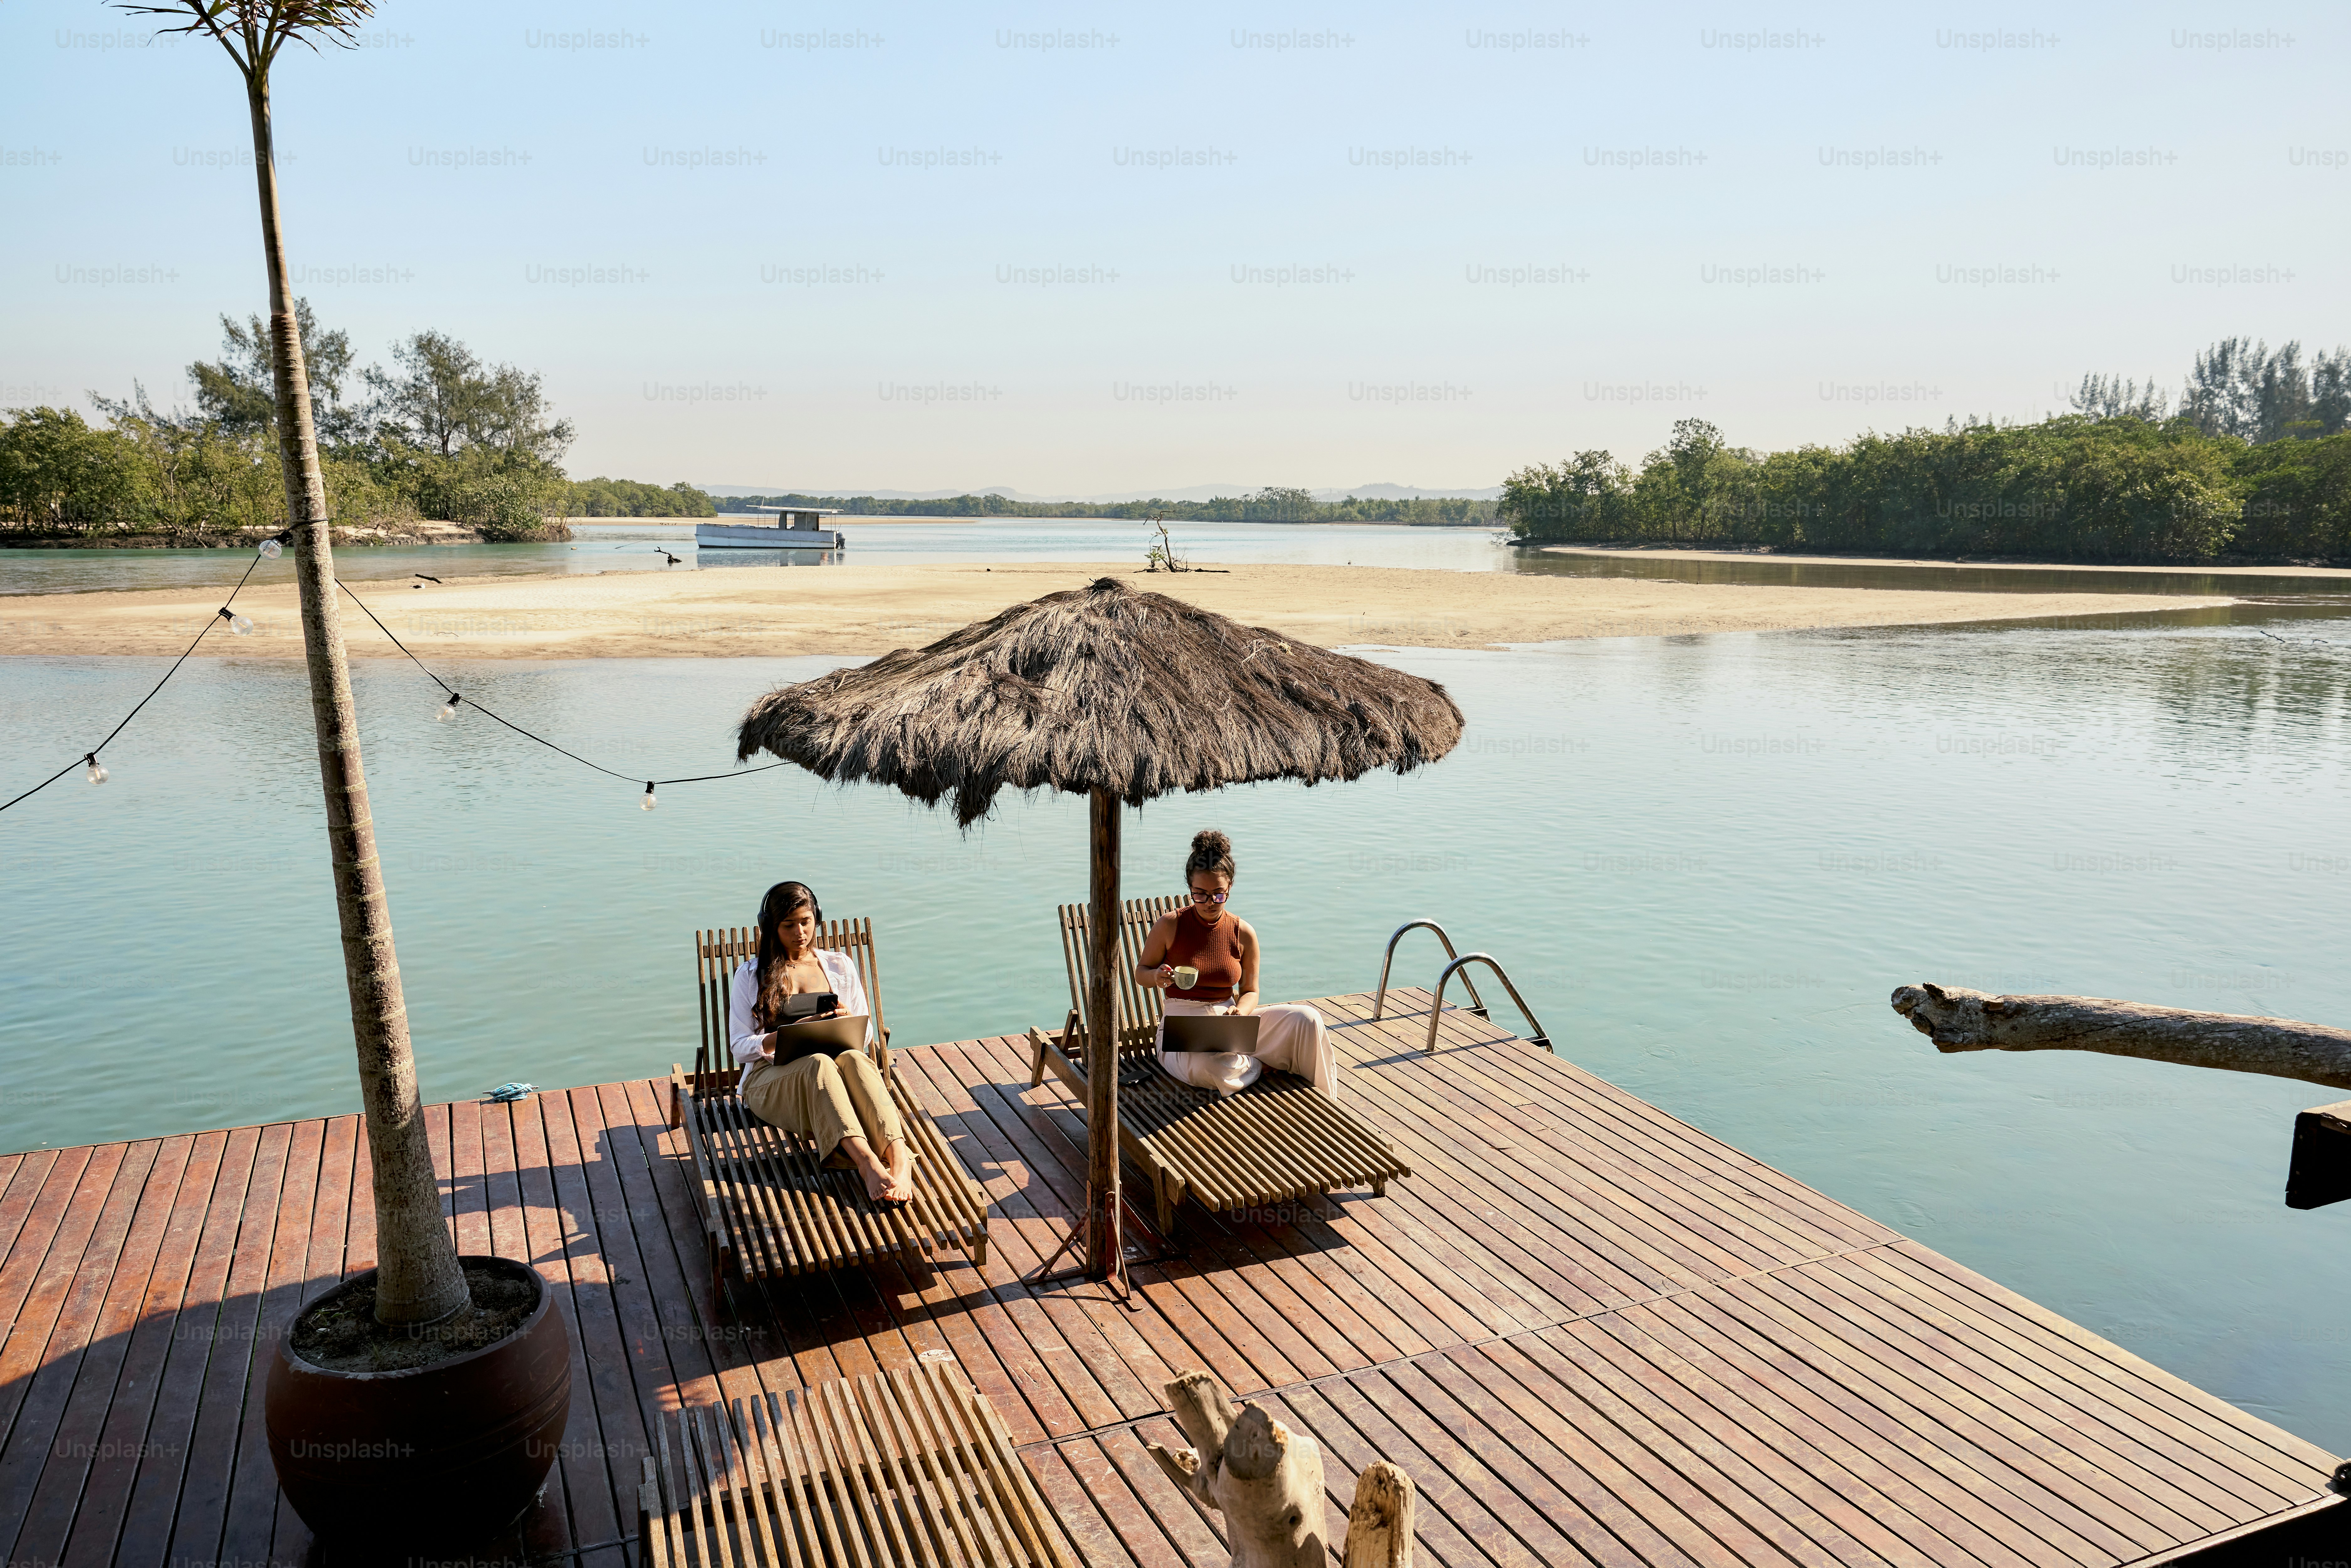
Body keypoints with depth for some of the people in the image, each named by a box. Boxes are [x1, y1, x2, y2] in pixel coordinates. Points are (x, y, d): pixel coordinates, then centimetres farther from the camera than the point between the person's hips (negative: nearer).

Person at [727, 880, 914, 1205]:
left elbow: (866, 1033, 18)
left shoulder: (840, 966, 18)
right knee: (819, 1063, -38)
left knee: (854, 1058, -37)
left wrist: (846, 1019, -7)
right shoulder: (751, 975, 13)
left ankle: (899, 1158, -58)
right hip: (771, 1077, -2)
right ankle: (868, 1163, -59)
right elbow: (740, 1047, 5)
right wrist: (788, 1036, -15)